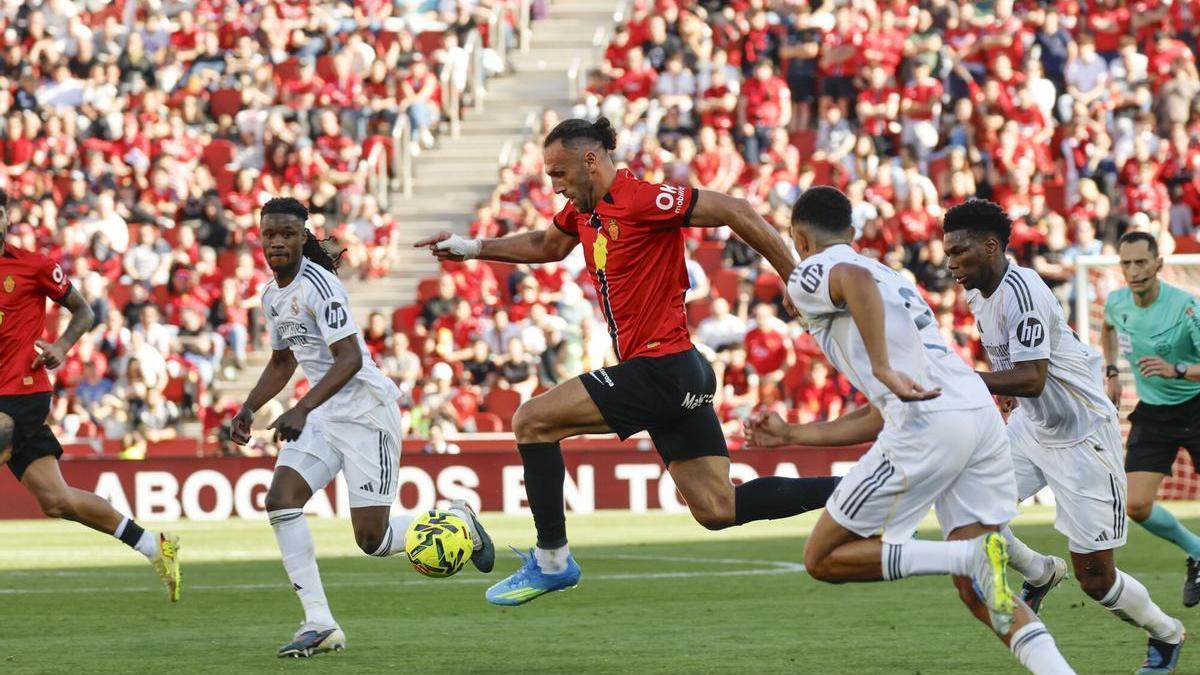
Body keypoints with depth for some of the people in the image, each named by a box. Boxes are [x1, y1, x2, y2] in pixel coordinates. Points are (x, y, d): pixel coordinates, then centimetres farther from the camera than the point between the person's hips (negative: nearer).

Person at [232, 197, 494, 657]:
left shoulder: (318, 285, -18)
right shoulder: (272, 295, 10)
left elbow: (349, 358, -26)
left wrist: (302, 409, -35)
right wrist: (249, 409, 13)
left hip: (366, 408, -8)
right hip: (324, 413, 8)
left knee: (371, 539, -10)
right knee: (279, 499, -14)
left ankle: (458, 522, 21)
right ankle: (319, 624, -13)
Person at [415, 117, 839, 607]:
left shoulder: (642, 201, -16)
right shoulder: (582, 210, 12)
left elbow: (735, 212, -18)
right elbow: (547, 246, 34)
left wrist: (795, 281, -17)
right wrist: (473, 248, 28)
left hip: (661, 368, -10)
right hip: (681, 377, 10)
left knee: (532, 421, -7)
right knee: (718, 509, 7)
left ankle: (551, 560, -2)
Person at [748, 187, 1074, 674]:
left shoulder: (811, 274, 8)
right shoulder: (895, 283, 34)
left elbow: (857, 279, -20)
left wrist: (883, 369, -25)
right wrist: (791, 434, 42)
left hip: (927, 424, -8)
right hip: (981, 413, 8)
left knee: (824, 558, 4)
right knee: (977, 590, 10)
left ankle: (972, 555, -14)